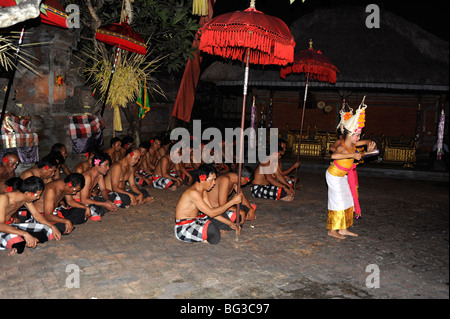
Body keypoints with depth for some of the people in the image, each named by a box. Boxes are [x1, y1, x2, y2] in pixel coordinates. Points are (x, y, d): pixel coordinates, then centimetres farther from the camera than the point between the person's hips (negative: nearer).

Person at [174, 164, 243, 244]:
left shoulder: (203, 191, 5)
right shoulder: (193, 193, -25)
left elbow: (212, 211, 7)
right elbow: (211, 213, -27)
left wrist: (230, 223, -1)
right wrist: (232, 201, -23)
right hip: (184, 228, -9)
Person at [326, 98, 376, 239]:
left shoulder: (353, 144, -4)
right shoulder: (342, 147, -29)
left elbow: (368, 141, 12)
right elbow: (334, 155, -53)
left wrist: (370, 145, -13)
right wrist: (353, 155, -52)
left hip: (342, 176, 9)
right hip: (334, 176, -9)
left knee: (347, 200, 11)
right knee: (338, 201, -4)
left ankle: (343, 229, 21)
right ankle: (332, 230, 9)